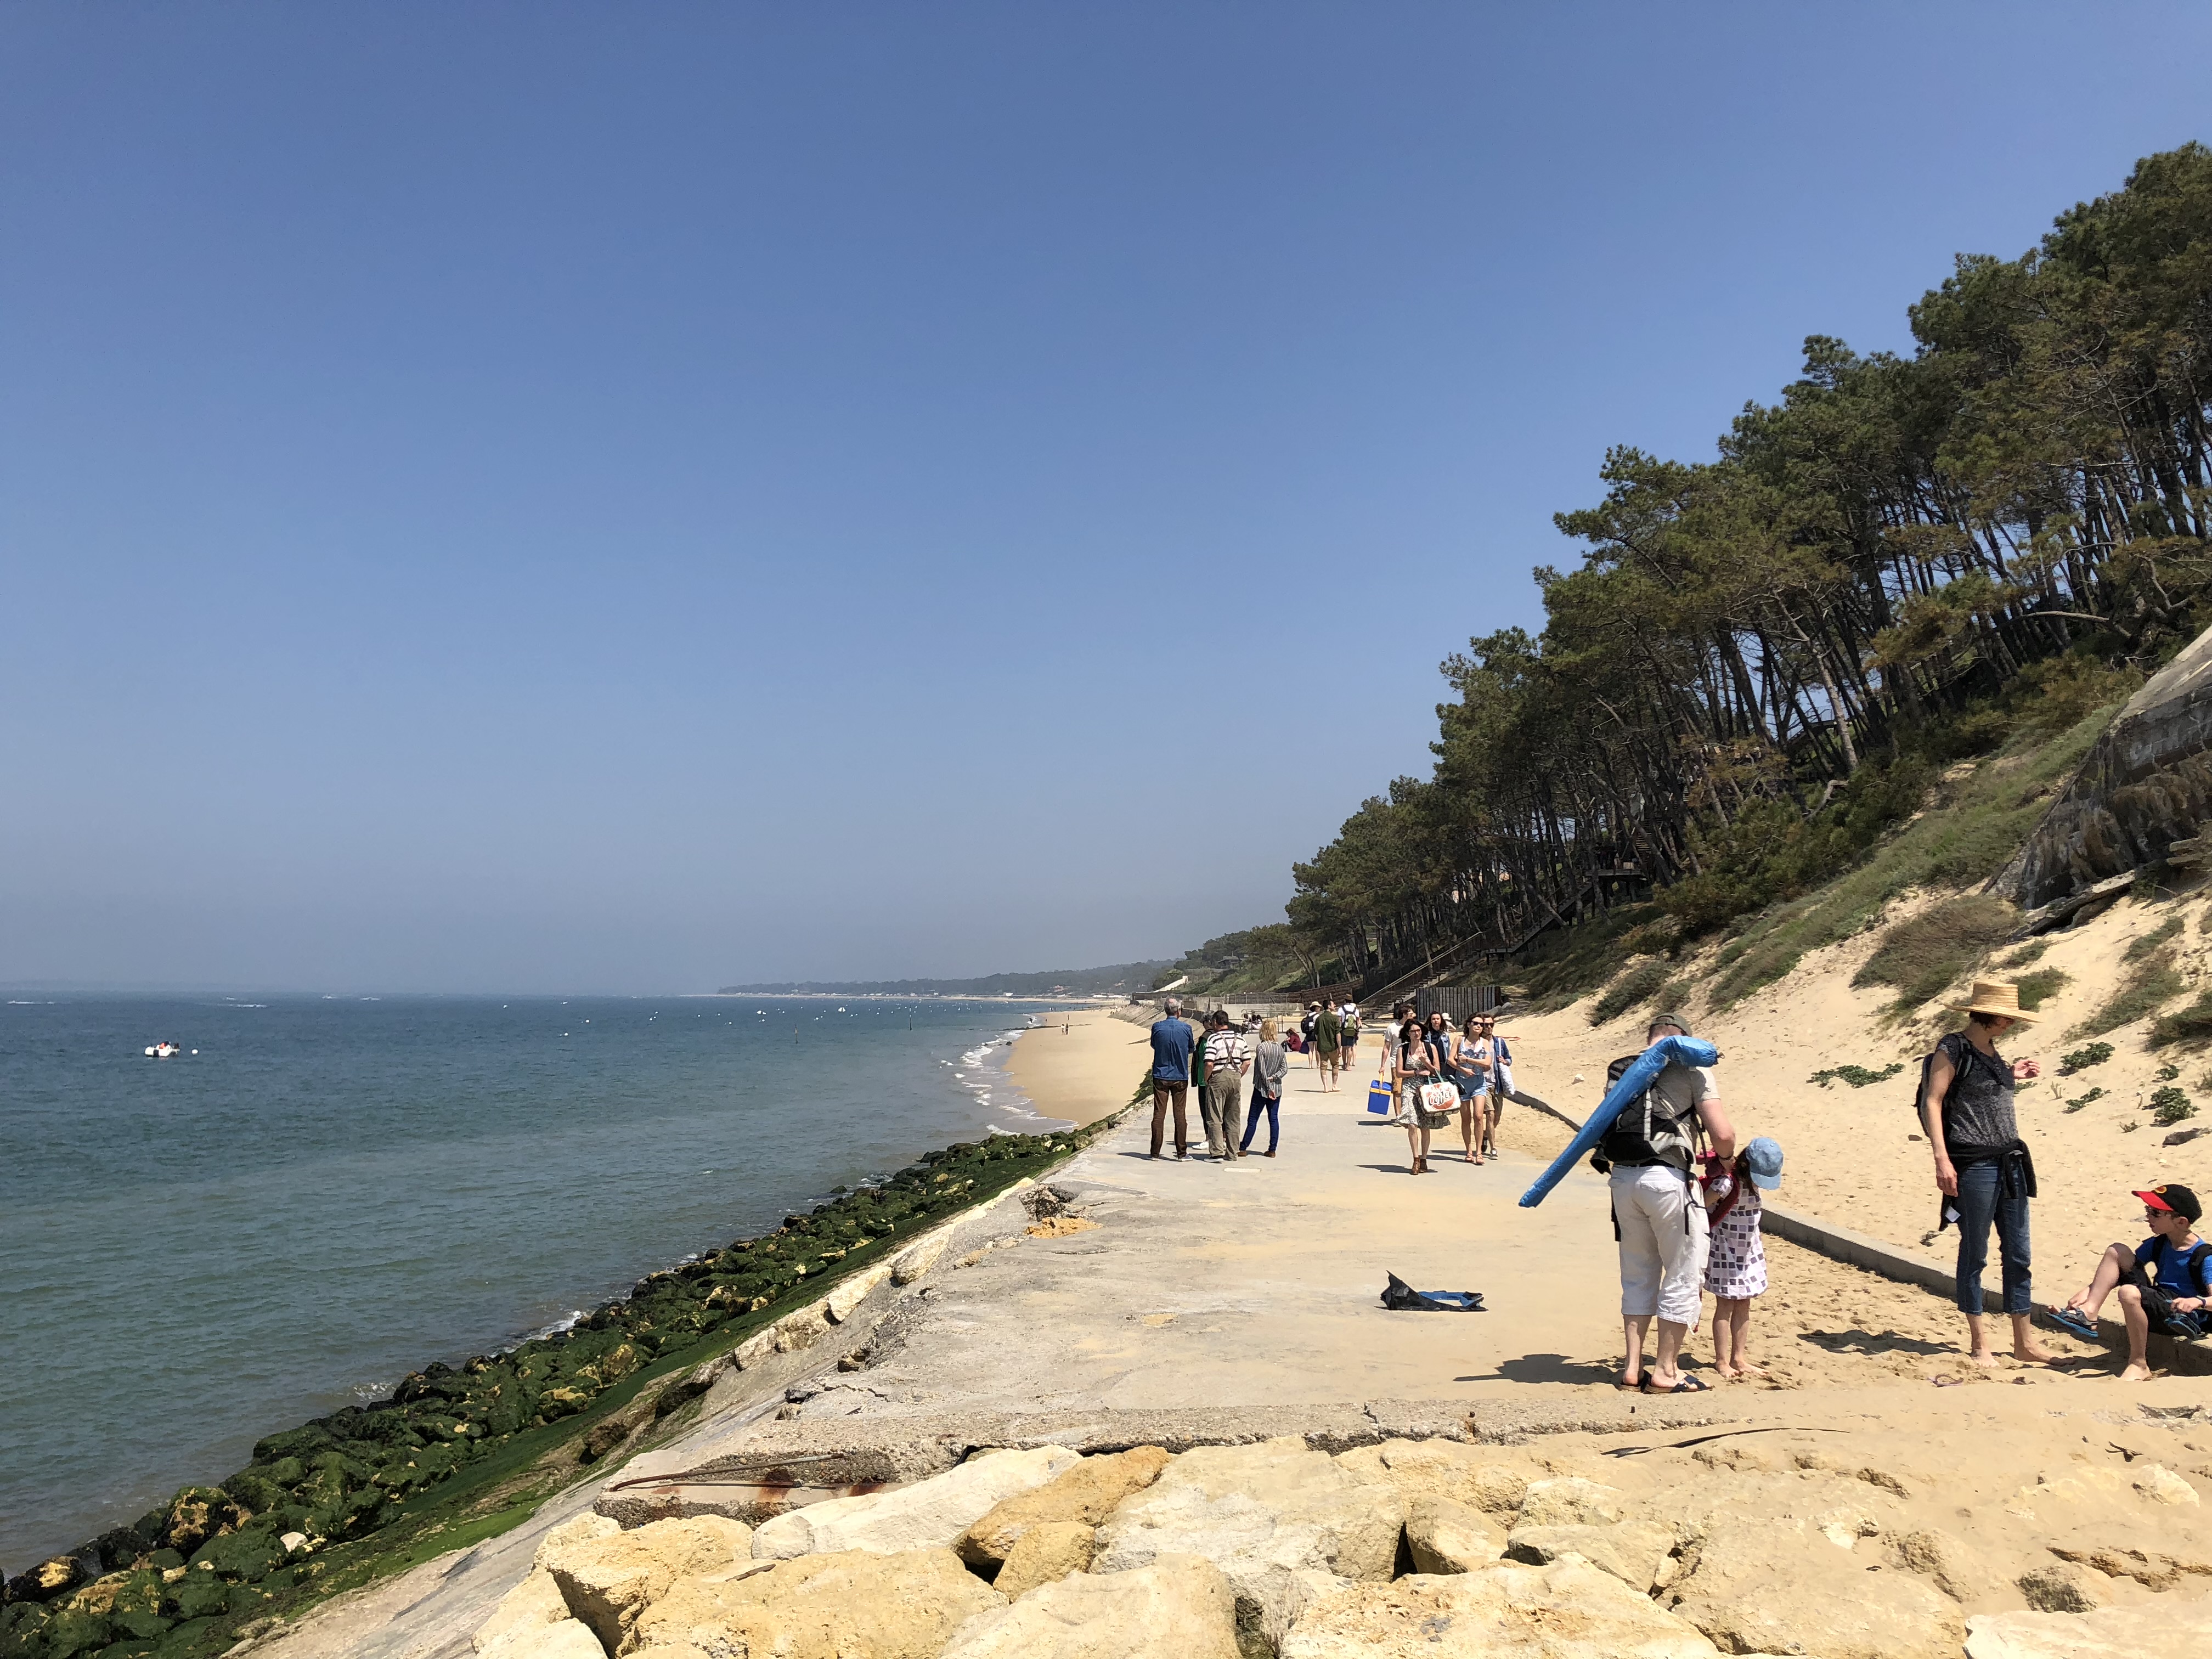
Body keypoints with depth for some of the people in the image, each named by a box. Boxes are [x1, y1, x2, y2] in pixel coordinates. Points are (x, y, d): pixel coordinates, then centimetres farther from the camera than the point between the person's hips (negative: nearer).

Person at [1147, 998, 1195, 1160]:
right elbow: (1191, 1049, 8)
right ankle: (1182, 1152, 7)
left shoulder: (1157, 1027, -6)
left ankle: (1155, 1152, 6)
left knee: (1158, 1114, 4)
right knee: (1180, 1115, 5)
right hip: (1180, 1077, 0)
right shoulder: (1186, 1028, -7)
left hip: (1161, 1077, 0)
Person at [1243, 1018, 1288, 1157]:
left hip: (1262, 1088, -5)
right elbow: (1285, 1069, 2)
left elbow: (1262, 1070, -15)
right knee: (1274, 1119, 8)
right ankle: (1272, 1149, 8)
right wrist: (1273, 1078, -7)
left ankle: (1243, 1148, 6)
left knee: (1252, 1119, 2)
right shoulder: (1280, 1048, 4)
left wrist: (1268, 1087, -10)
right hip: (1277, 1090, 5)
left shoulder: (1261, 1048, -14)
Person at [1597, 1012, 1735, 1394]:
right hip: (1666, 1179, -5)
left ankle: (1633, 1368, 22)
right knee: (1684, 1277, 10)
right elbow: (1722, 1135, -7)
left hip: (1623, 1177, 5)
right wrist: (1726, 1158, 13)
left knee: (1638, 1275, 18)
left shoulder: (1621, 1070, 14)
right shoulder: (1691, 1066, -2)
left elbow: (1608, 1127, 12)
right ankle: (1665, 1371, 16)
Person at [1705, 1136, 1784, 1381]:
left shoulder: (1755, 1179, -2)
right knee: (1726, 1305, -2)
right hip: (1724, 1250, -7)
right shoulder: (1727, 1182, -27)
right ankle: (1722, 1361, 7)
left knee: (1743, 1305, 12)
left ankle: (1739, 1358, 21)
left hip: (1748, 1248, 7)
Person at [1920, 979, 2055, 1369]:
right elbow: (1932, 1102, -15)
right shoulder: (1953, 1049, -10)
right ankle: (1979, 1344, 13)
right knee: (1975, 1254, 3)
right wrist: (1942, 1160, -21)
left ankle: (2025, 1342, 21)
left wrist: (2011, 1076, 17)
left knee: (2018, 1255, 11)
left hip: (2010, 1163, 8)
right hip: (1974, 1165, -8)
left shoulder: (1991, 1051, 14)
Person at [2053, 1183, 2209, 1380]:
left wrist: (2197, 1301, -46)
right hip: (2158, 1302, 8)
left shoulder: (2204, 1257, -13)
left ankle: (2139, 1364, -20)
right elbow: (2124, 1268, 7)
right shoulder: (2158, 1244, 9)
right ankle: (2088, 1313, -16)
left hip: (2185, 1319, -8)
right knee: (2118, 1252, -5)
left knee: (2129, 1292, -36)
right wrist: (2087, 1292, -5)